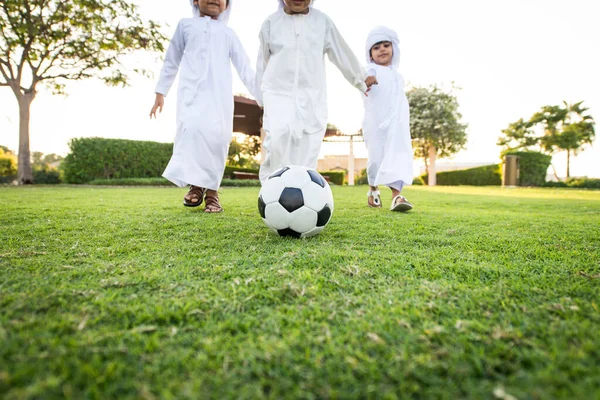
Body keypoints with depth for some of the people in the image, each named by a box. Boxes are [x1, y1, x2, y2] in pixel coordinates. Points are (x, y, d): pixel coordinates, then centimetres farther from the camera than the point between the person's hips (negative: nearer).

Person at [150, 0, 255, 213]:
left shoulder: (228, 33, 23)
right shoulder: (186, 25, 23)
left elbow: (244, 66, 19)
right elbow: (171, 61, 24)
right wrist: (160, 92, 19)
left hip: (219, 94, 1)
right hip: (192, 91, 0)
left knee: (218, 136, -14)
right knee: (191, 129, -23)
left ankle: (212, 189, -5)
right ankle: (195, 184, -14)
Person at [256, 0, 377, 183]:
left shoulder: (322, 21, 8)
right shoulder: (271, 22, 7)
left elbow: (342, 53, 19)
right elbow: (262, 62, 15)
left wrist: (361, 79, 28)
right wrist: (261, 97, 17)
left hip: (312, 96, 2)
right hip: (278, 93, -1)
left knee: (308, 147, -5)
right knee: (278, 137, -24)